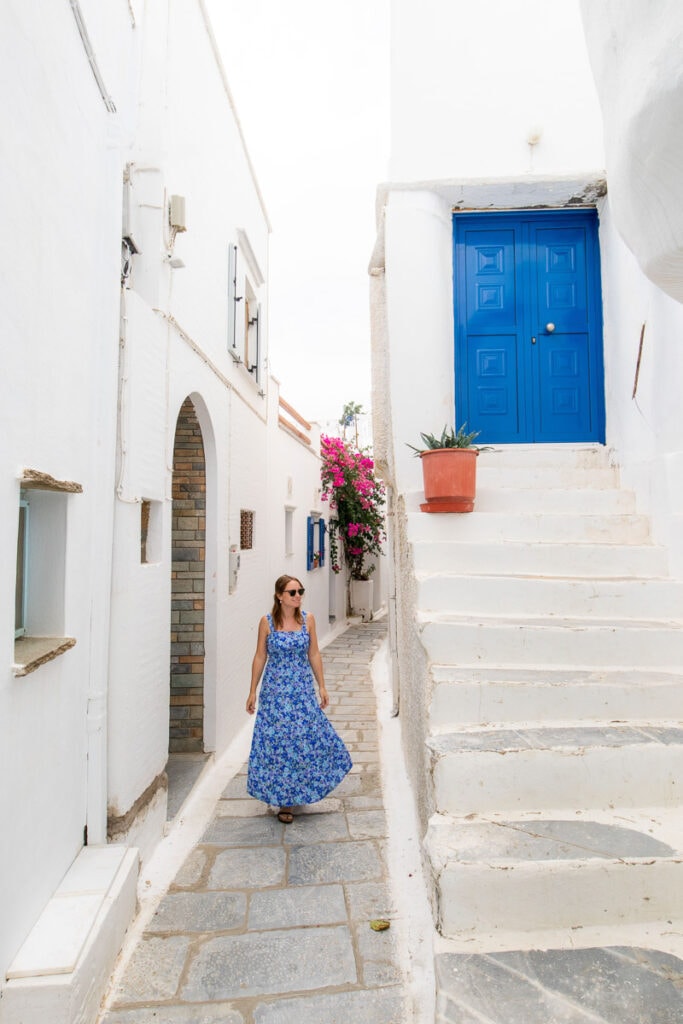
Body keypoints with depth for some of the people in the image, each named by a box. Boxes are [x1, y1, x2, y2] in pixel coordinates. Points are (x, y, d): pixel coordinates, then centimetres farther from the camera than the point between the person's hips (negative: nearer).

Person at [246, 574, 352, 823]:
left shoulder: (308, 619, -2)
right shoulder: (267, 622, -7)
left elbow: (314, 654, 4)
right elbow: (260, 657, -1)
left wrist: (322, 686, 4)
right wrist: (253, 691, 1)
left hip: (303, 690, 2)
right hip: (275, 691, -2)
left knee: (310, 737, 7)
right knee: (278, 741, 5)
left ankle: (298, 790, 36)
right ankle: (283, 801, 24)